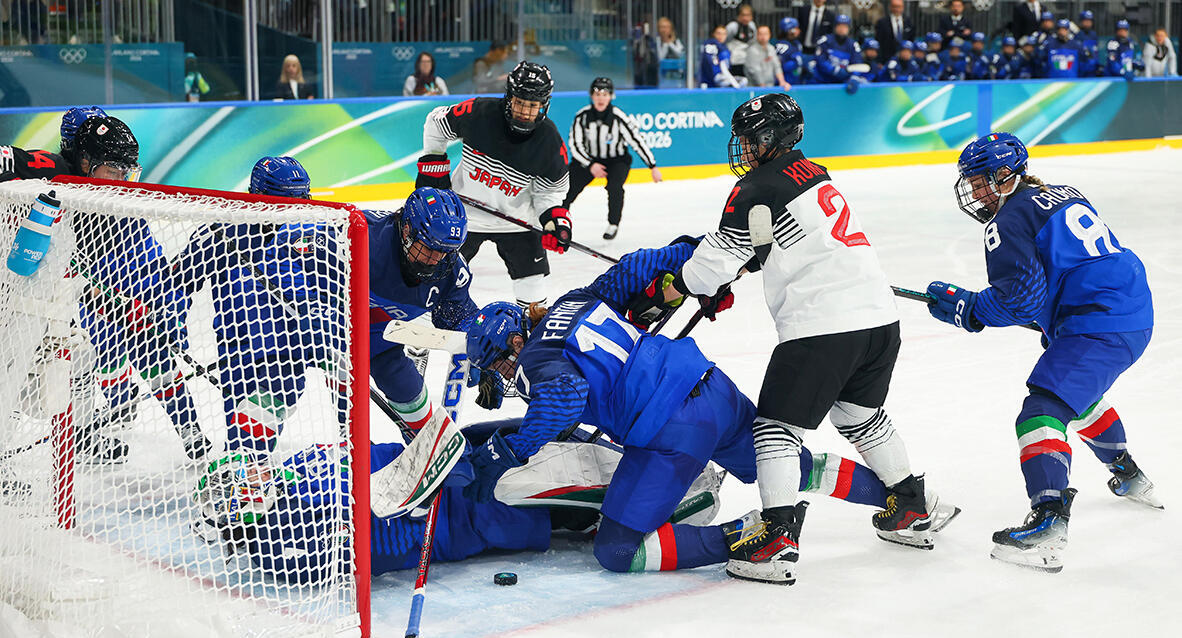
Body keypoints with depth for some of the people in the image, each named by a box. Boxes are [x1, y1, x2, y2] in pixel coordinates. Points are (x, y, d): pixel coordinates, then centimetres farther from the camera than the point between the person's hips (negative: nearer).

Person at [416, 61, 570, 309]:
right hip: (464, 210, 0)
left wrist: (555, 218, -21)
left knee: (532, 280, -1)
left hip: (515, 219, 1)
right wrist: (433, 165, -2)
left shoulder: (550, 143, -18)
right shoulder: (478, 112, -21)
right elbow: (436, 123, -2)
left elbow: (550, 190, -4)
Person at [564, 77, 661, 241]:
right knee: (568, 187, -7)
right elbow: (575, 145, -10)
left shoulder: (619, 117, -23)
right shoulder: (582, 116, -16)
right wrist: (591, 165, -20)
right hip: (588, 158, 2)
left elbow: (637, 141, -18)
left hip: (617, 160, -2)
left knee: (614, 186, -28)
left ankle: (613, 224, -8)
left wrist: (653, 167, -18)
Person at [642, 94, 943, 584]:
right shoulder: (814, 175, 21)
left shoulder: (759, 189, -7)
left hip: (822, 327, -9)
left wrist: (673, 288, 10)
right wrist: (721, 284, 26)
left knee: (777, 426, -3)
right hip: (879, 317, 9)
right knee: (861, 416, 27)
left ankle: (779, 538, -12)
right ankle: (912, 510, 36)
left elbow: (721, 254, -5)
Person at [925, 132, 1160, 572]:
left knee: (1044, 411, -17)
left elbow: (1020, 298, -17)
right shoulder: (1063, 196, 20)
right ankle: (1130, 478, 51)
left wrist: (964, 307, -6)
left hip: (1098, 328, -10)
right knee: (1079, 394, 34)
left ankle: (1049, 523, -33)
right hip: (1136, 315, 10)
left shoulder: (1009, 222, -8)